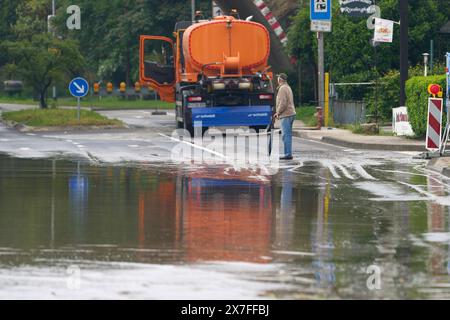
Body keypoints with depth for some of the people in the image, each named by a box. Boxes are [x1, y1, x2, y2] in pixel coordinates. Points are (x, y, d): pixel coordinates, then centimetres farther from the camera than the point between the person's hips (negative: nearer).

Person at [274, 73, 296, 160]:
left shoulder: (282, 88, -13)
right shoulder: (288, 87, 18)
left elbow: (283, 103, -21)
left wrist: (278, 112, -9)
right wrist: (278, 112, 19)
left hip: (286, 115, -10)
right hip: (291, 113, 10)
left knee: (286, 135, -10)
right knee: (288, 135, 12)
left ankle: (288, 154, -13)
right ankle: (288, 154, 14)